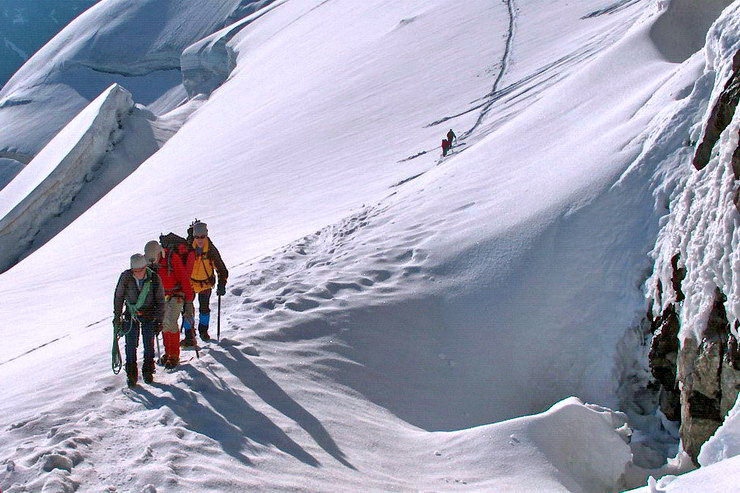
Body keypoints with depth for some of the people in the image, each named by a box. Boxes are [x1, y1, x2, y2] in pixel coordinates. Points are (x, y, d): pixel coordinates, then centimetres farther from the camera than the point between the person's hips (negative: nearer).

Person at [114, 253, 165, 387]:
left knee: (149, 345, 7)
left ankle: (148, 371, 26)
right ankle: (131, 374, 16)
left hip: (149, 315, 0)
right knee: (130, 345, 1)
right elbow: (118, 298, -2)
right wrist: (117, 317, 1)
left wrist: (159, 320, -4)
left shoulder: (154, 278, -16)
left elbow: (160, 301, -4)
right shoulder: (125, 277, -16)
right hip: (131, 315, 0)